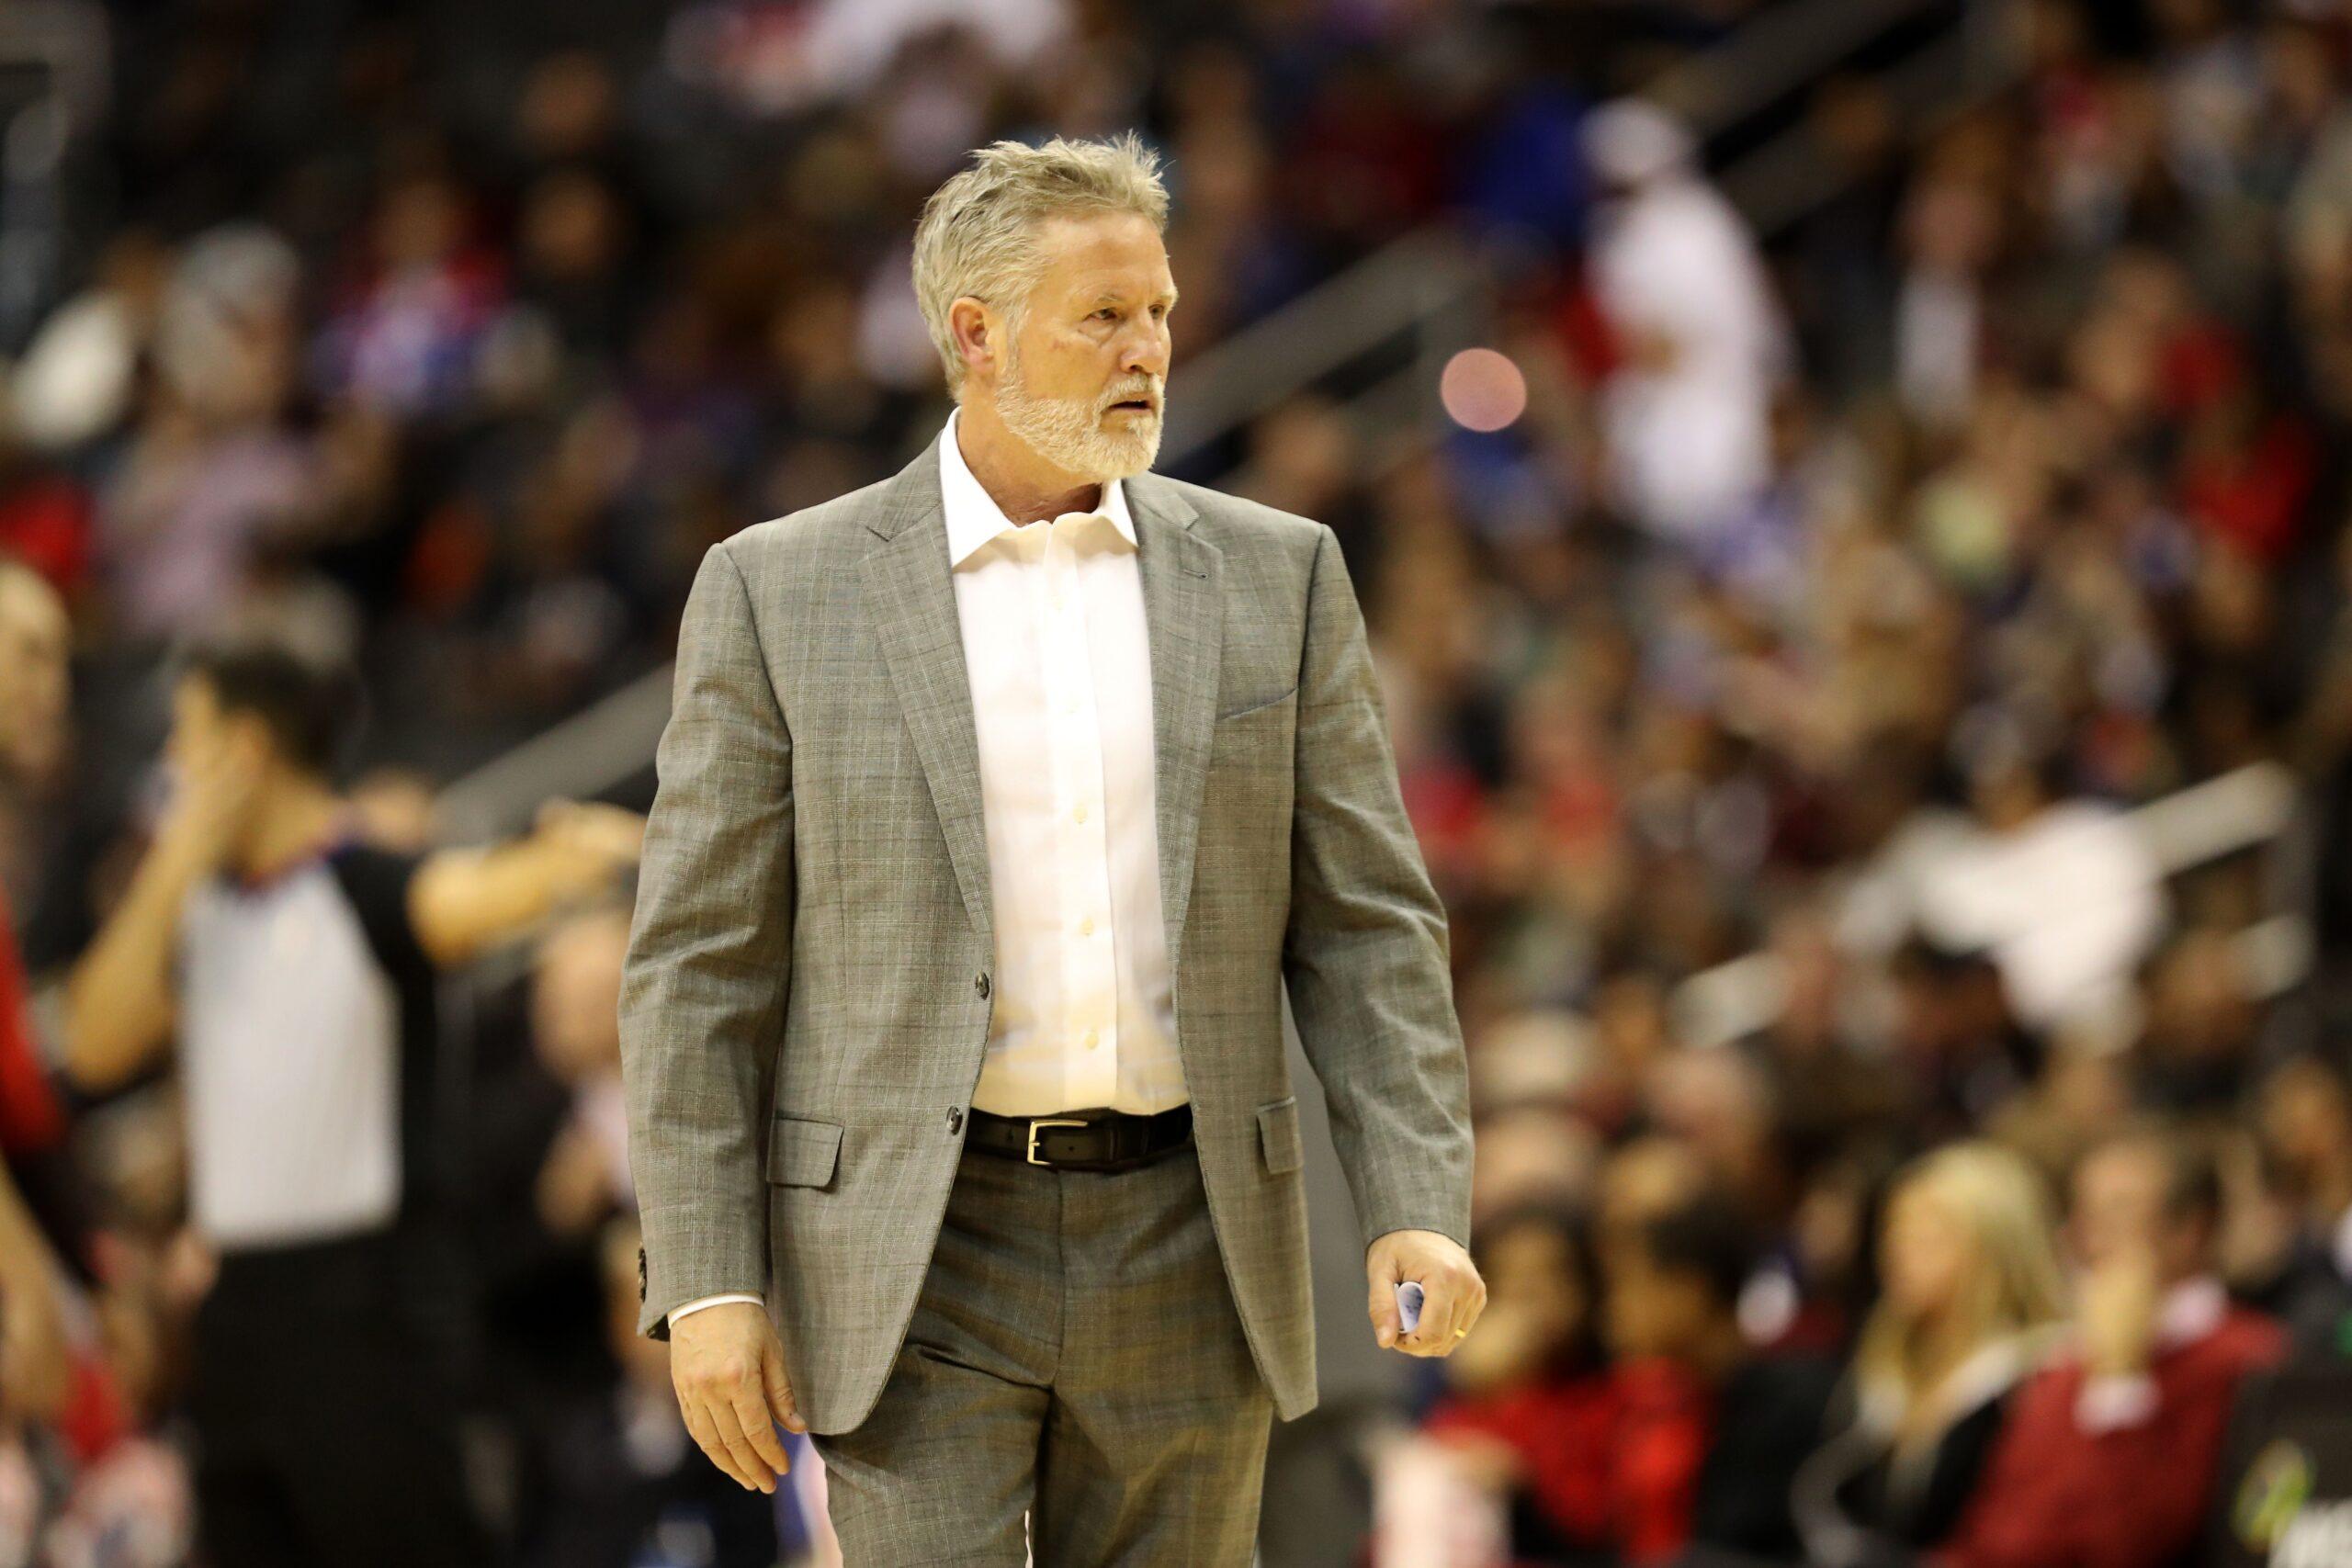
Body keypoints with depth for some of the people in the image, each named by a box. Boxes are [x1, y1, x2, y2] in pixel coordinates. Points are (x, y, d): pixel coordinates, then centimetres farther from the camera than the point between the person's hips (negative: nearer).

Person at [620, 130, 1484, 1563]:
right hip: (912, 1262, -3)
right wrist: (707, 1282, -8)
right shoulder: (781, 591, -1)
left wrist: (1420, 1210, -8)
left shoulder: (1274, 577, 5)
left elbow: (1366, 927, 5)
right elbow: (702, 963, -1)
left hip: (1187, 1262, 3)